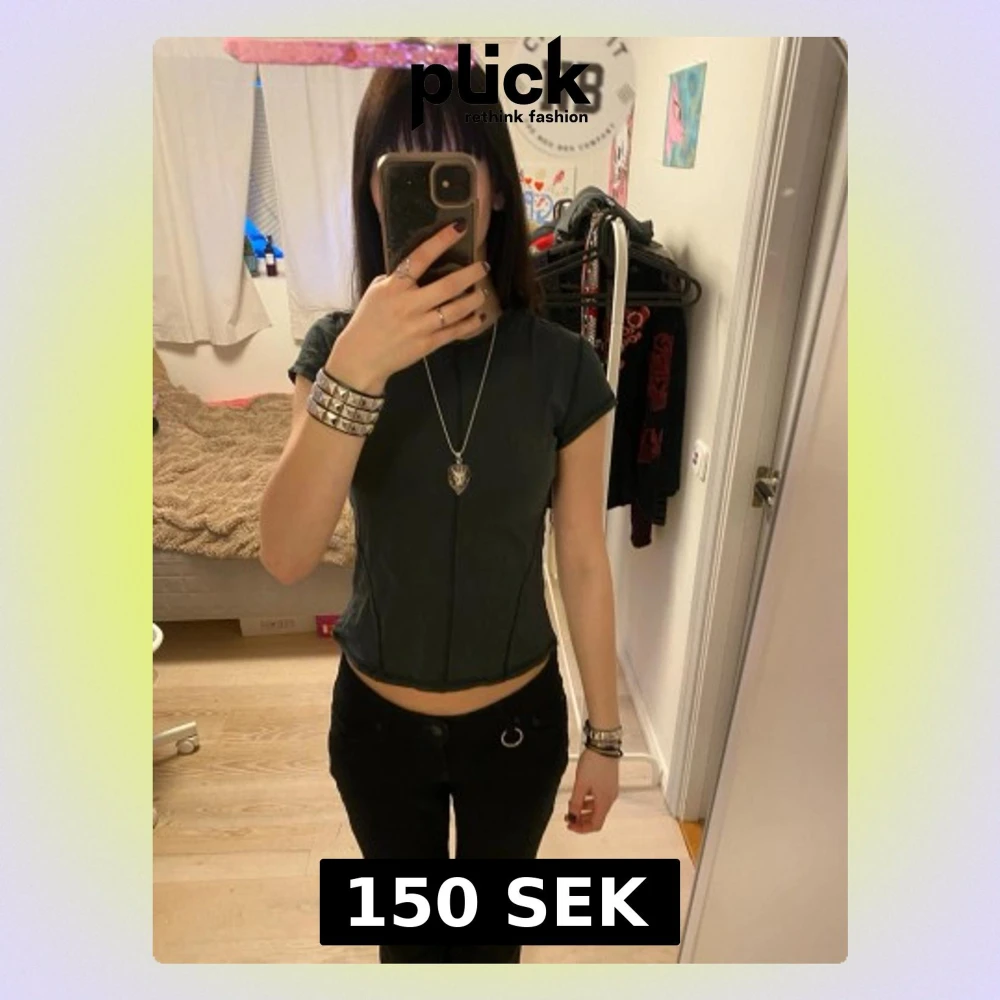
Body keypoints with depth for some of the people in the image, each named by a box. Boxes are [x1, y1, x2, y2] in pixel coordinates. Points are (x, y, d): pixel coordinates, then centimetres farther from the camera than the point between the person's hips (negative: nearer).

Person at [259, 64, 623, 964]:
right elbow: (286, 558, -25)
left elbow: (584, 566, -8)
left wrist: (605, 735, 0)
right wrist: (357, 370, -38)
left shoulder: (562, 366, -14)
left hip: (519, 717, 0)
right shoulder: (337, 345, -13)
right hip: (377, 718, 1)